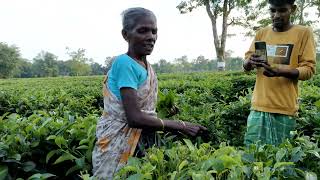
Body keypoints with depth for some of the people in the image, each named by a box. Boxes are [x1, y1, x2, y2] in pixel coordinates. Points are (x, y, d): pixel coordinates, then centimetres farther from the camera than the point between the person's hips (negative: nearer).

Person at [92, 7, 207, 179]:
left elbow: (146, 110, 7)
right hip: (118, 142, -7)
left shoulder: (147, 66, 4)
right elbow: (134, 117, -25)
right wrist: (181, 126, -21)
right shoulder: (124, 63, -20)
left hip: (143, 139, 7)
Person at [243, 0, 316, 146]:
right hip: (259, 105, 3)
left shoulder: (304, 33, 2)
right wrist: (250, 62, -17)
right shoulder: (261, 33, 11)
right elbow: (245, 65, 8)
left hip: (285, 108, -2)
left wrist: (280, 71, -22)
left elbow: (308, 69, -3)